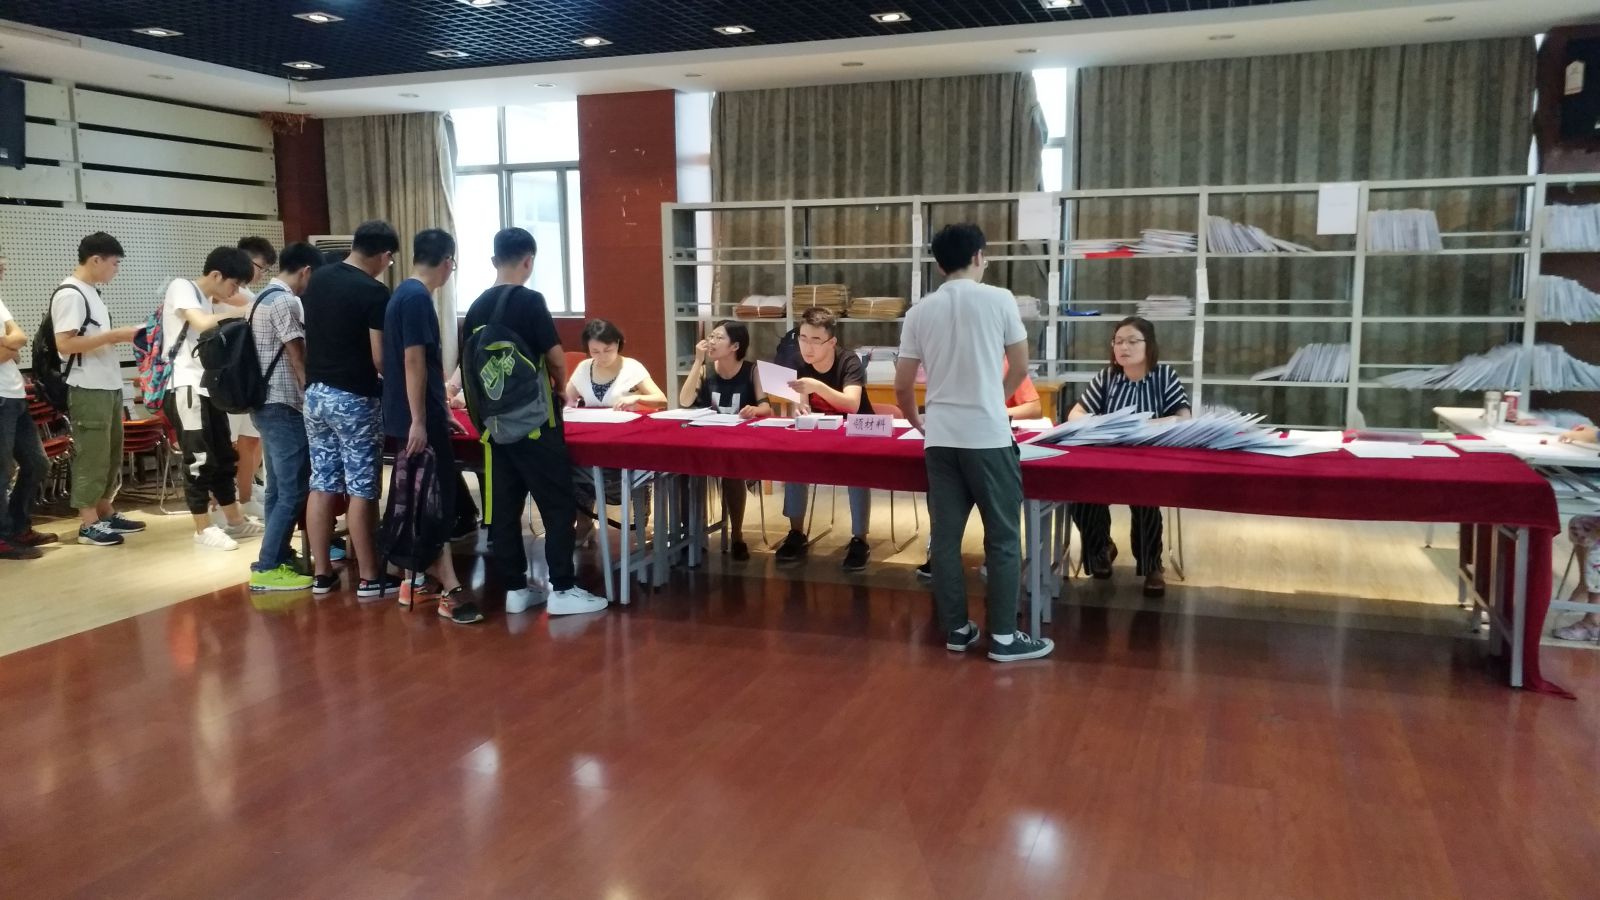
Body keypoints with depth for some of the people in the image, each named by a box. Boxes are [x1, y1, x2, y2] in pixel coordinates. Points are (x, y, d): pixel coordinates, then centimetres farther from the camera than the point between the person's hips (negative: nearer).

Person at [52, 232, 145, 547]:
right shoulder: (69, 294, -14)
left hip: (109, 386, 9)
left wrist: (121, 335, 7)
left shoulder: (91, 292, 15)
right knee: (92, 456, -4)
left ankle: (105, 513, 24)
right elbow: (64, 344, -20)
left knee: (112, 453, 14)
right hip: (87, 390, -9)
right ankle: (88, 523, 4)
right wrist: (114, 336, -18)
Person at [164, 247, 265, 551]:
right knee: (199, 459, -5)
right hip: (185, 387, -9)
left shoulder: (213, 301, 18)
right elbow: (202, 323, -24)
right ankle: (204, 529, 3)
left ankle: (234, 520, 23)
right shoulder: (181, 288, -8)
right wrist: (244, 312, -15)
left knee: (224, 455, 13)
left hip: (210, 386, 9)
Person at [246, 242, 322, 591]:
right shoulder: (285, 302, -15)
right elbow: (299, 360, -16)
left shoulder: (264, 297, 17)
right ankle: (266, 568, -5)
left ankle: (279, 559, 22)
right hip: (283, 407, -11)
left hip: (266, 404, 11)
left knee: (279, 489, 15)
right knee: (293, 491, -7)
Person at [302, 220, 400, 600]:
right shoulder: (374, 292, -14)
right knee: (362, 491, 0)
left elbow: (311, 335, 17)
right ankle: (370, 579, 6)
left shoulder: (317, 280, 8)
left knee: (322, 486, 11)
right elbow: (380, 358, -16)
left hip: (315, 393, 7)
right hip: (354, 399, -7)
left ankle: (322, 574, 17)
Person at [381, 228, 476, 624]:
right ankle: (449, 590, -8)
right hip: (418, 418, -10)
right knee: (436, 498, -9)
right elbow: (413, 361, -21)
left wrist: (439, 411, 30)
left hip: (421, 414, 10)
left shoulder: (404, 294, 15)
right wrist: (419, 421, -22)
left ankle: (415, 579, 22)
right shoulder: (418, 298, -16)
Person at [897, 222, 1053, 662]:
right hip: (988, 435, -3)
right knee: (1003, 537, 5)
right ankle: (1004, 637, 8)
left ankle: (956, 630, 17)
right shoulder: (999, 299, -2)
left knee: (945, 536, 9)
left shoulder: (920, 311, 5)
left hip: (940, 438, 4)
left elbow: (902, 386, 8)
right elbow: (1019, 369, 6)